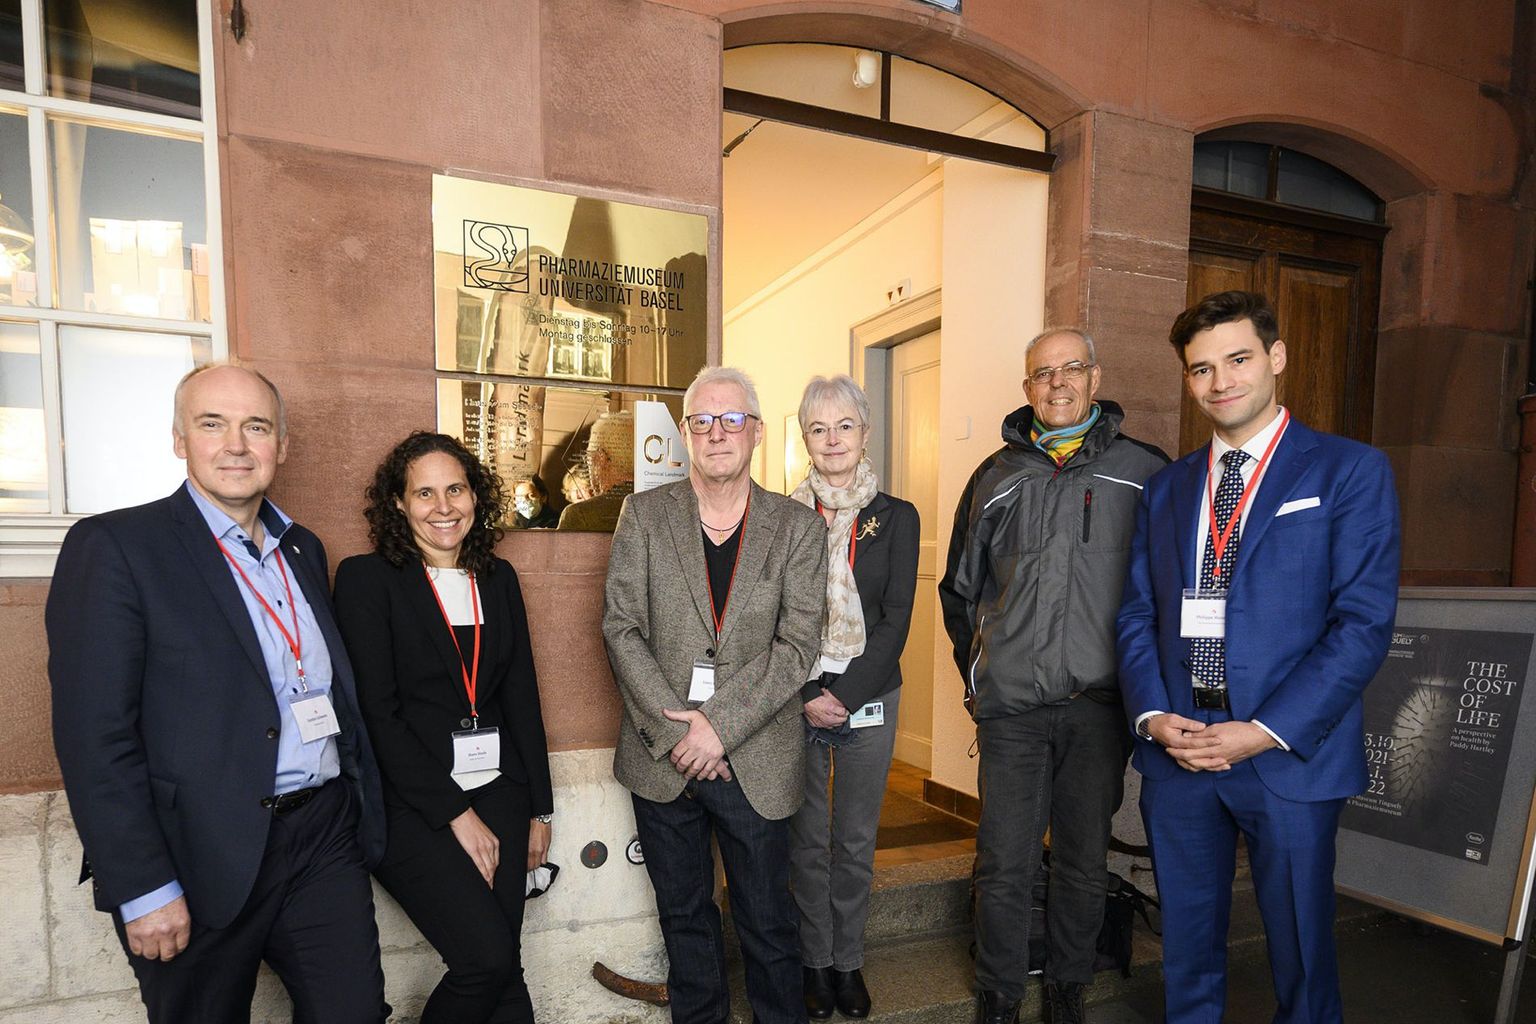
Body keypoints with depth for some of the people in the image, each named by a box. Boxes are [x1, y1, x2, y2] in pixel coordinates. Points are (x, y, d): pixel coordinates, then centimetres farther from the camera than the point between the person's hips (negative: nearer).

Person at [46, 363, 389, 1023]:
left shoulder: (303, 549, 10)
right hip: (202, 863, -4)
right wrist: (144, 890, -15)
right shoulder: (112, 547, -9)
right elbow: (92, 735, -13)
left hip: (327, 841, 5)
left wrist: (364, 811, 13)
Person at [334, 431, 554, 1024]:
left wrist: (539, 808, 10)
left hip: (497, 792, 5)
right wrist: (455, 813, -13)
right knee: (488, 957, -12)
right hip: (409, 803, -4)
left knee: (501, 966, 5)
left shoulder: (498, 579, 9)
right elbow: (376, 713, -11)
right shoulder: (365, 579, -6)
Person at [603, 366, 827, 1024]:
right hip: (663, 758, 1)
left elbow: (798, 644, -7)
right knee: (684, 914, 19)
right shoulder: (644, 514, 0)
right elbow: (621, 628, -4)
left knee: (767, 921, 13)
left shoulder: (798, 527, -2)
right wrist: (674, 730, -12)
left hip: (756, 763, -1)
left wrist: (719, 725, -15)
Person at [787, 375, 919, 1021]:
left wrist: (845, 696, -11)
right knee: (807, 838, 10)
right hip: (795, 698, 0)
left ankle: (848, 960, 30)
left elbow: (896, 621, -3)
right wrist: (806, 696, -9)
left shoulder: (896, 518, 1)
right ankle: (814, 961, 29)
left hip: (869, 700, 0)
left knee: (856, 840, 11)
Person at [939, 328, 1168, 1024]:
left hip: (1099, 702, 0)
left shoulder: (1145, 471, 3)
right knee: (1004, 862, 6)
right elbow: (960, 588, 16)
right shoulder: (996, 477, 7)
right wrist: (977, 674, 12)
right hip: (1011, 705, 1)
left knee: (1084, 861, 14)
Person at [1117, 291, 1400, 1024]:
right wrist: (1153, 715, -6)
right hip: (1175, 752, 4)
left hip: (1290, 755, -3)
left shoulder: (1350, 471, -2)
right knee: (1187, 950, 16)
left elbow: (1364, 621, -10)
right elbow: (1137, 616, 9)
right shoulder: (1165, 488, 11)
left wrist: (1265, 732, -15)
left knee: (1301, 955, 13)